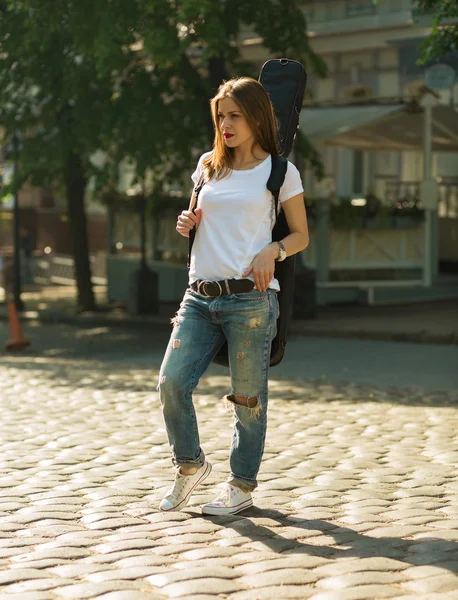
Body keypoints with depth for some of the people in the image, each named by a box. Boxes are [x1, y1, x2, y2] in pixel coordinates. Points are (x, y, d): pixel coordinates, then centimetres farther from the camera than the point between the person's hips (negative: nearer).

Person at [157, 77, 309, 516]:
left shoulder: (280, 171, 3)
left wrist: (271, 251, -13)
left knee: (248, 397, 1)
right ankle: (190, 465, 14)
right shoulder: (208, 165, 15)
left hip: (250, 298, -4)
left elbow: (301, 235, 7)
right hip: (200, 296, 4)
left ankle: (242, 486, 17)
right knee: (171, 381, -9)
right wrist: (187, 223, 5)